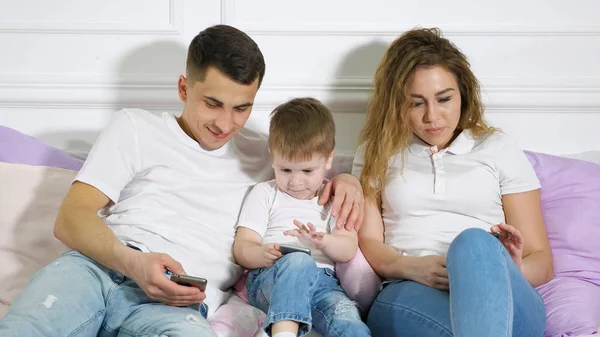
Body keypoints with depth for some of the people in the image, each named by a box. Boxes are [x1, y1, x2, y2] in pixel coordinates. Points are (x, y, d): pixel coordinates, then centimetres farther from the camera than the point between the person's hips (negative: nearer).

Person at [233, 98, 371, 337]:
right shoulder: (264, 194, 15)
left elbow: (348, 249, 7)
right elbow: (241, 249, 6)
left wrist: (323, 241, -18)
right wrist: (264, 255, -20)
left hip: (321, 281, 2)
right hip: (270, 279, -2)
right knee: (298, 262, -39)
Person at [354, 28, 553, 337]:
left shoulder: (498, 150, 18)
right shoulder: (376, 153, 21)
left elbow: (542, 260, 14)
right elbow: (367, 243, 9)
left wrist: (512, 271, -12)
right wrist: (413, 267, -14)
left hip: (505, 305, 1)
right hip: (407, 294, 0)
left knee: (473, 242, -39)